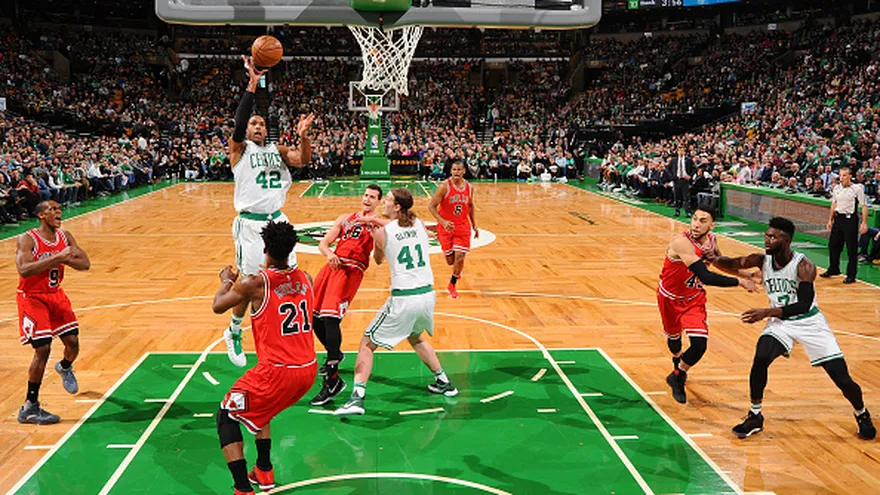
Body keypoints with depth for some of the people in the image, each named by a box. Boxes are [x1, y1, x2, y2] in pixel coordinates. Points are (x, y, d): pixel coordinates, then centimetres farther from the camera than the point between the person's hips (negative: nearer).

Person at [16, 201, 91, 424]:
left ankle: (65, 368, 45)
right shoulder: (28, 240, -18)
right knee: (43, 349, -13)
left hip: (56, 295, 6)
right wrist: (57, 258, -34)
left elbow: (85, 263, -3)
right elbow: (24, 270, -32)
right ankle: (30, 407, -3)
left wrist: (65, 259, -21)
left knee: (72, 342, 6)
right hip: (32, 298, -6)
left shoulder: (65, 237, 1)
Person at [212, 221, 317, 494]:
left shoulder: (255, 282, -10)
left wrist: (227, 281, 24)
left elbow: (218, 306, 4)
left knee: (226, 417, 13)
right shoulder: (305, 279, 5)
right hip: (308, 369, 7)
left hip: (277, 371, -6)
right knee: (259, 408, 34)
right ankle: (264, 472, 38)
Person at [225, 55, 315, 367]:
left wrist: (302, 136, -20)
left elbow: (304, 160, -2)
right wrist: (252, 86, -24)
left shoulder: (277, 150, 14)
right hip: (250, 224, -5)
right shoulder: (239, 149, 0)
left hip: (277, 220, 5)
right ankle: (233, 334, 21)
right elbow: (238, 122, -19)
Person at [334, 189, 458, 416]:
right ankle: (444, 382, 39)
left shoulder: (382, 232, -5)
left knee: (367, 344, 6)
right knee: (415, 338, 34)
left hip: (403, 299, -5)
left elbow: (378, 260, 15)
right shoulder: (419, 224, 5)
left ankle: (357, 397, -7)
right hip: (428, 294, 6)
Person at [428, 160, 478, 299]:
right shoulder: (444, 186, -16)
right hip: (446, 227, -3)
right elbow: (431, 206, -14)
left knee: (460, 258, -8)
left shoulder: (469, 187, -1)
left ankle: (452, 285, 17)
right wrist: (443, 222, -26)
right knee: (450, 261, 1)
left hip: (462, 226, 3)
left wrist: (474, 225, 14)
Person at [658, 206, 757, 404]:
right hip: (670, 298, -3)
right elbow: (705, 277, -40)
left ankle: (677, 377, 14)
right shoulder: (682, 242, -35)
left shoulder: (711, 239, -12)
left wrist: (746, 274, 2)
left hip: (694, 298, 3)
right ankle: (677, 360, 60)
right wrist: (739, 282, -34)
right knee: (673, 335, 23)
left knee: (699, 344, -15)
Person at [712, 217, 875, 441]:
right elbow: (730, 264, -8)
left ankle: (862, 415, 29)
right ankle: (755, 416, -6)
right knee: (760, 359, -24)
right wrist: (713, 258, -31)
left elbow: (803, 306, -28)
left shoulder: (804, 266, -24)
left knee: (842, 378, -3)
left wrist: (767, 312, -36)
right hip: (780, 322, 3)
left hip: (809, 322, -3)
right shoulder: (762, 260, -10)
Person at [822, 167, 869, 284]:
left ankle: (851, 275, 5)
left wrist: (864, 223, -15)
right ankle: (833, 269, 30)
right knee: (833, 245, 12)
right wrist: (830, 220, 17)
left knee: (852, 249, -2)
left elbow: (864, 206, -9)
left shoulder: (857, 188, -8)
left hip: (850, 219, -6)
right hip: (838, 218, 6)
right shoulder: (836, 188, 9)